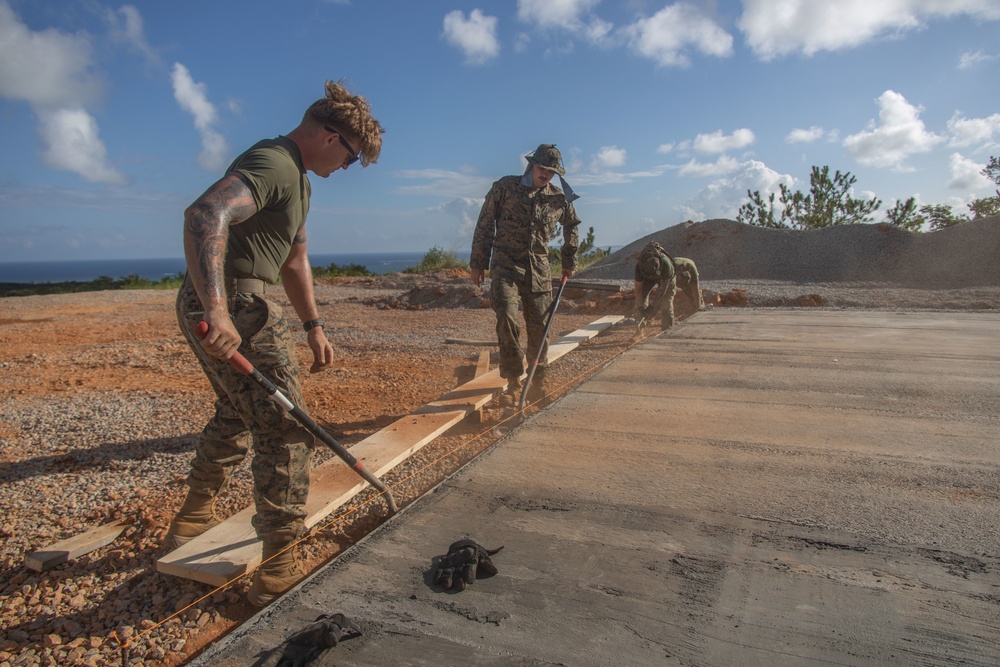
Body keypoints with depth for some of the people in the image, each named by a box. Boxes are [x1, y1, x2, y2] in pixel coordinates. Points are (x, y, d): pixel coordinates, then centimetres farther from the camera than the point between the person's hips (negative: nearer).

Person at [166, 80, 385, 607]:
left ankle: (194, 517, 46)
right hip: (235, 309, -11)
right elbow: (205, 214, -32)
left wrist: (313, 325, 22)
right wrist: (216, 309, -41)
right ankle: (278, 573, 1)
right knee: (285, 430, -7)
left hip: (227, 305, 11)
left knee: (237, 414, 26)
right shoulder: (273, 164, -15)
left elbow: (294, 261, 25)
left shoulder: (297, 178, 21)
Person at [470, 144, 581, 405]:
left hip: (539, 268, 3)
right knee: (506, 317, -20)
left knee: (538, 326, 4)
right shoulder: (505, 187, 1)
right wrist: (478, 262, 0)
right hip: (505, 265, -3)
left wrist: (569, 261, 25)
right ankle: (513, 382, -9)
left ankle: (538, 379, 23)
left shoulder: (559, 198, 9)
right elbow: (485, 224, 3)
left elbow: (572, 226, 27)